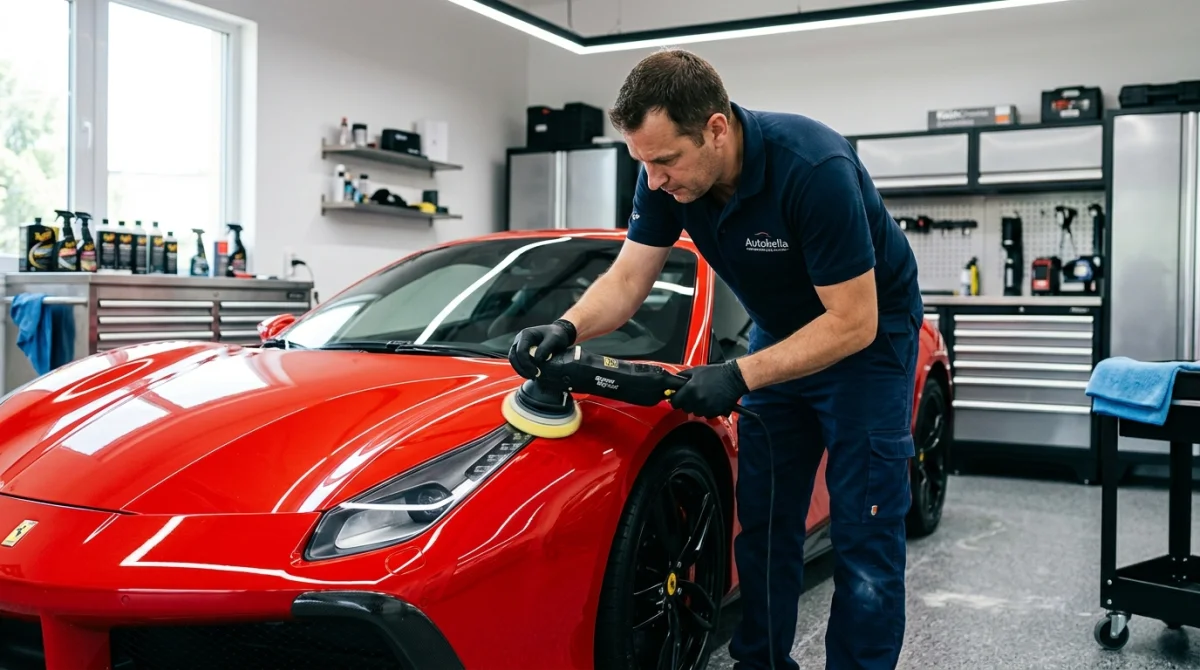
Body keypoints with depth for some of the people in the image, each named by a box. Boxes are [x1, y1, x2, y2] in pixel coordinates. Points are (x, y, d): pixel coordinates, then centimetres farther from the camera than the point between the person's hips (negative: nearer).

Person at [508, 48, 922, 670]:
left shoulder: (813, 168, -34)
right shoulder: (668, 174, -15)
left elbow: (853, 323, -29)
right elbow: (626, 280, -8)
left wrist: (738, 377, -33)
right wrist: (566, 328, -27)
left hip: (868, 336, -6)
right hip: (782, 337, 6)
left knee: (864, 543, -6)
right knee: (762, 526, 7)